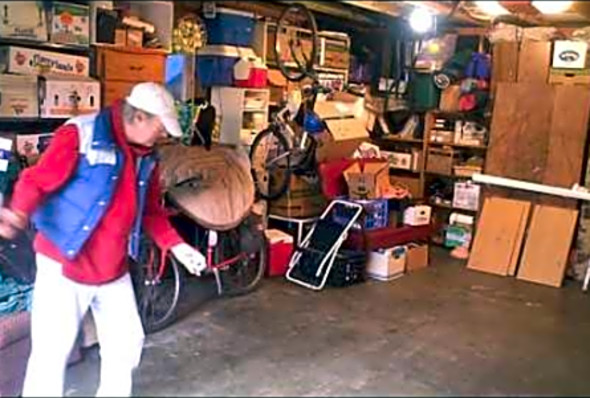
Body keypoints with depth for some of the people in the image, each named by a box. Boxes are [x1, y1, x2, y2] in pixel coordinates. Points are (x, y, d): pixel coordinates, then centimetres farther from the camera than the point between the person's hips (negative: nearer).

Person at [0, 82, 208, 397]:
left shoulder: (146, 156, 5)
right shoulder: (80, 134, -15)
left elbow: (151, 211, 14)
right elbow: (38, 180, -18)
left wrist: (176, 246, 6)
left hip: (114, 270, 7)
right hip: (64, 266, -6)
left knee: (127, 343, 17)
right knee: (51, 354, -1)